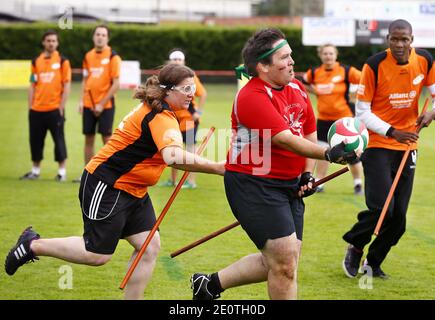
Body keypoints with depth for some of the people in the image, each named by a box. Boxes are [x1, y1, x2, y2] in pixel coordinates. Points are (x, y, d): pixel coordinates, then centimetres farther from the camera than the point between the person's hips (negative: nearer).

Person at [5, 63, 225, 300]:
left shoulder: (154, 110, 9)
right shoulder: (161, 117, -24)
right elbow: (173, 156, -41)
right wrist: (216, 168, -42)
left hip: (133, 190, 10)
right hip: (106, 186, -10)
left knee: (150, 246, 0)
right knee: (98, 254, -4)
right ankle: (33, 245, 14)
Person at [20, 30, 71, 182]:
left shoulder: (62, 61, -1)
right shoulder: (36, 61, 10)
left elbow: (67, 85, -3)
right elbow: (32, 85, 13)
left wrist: (62, 106, -9)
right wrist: (30, 106, 7)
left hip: (55, 109, -4)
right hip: (37, 109, 4)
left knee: (59, 139, -2)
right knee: (35, 139, 8)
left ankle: (62, 171, 3)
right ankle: (35, 170, 18)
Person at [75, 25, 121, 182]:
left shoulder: (113, 57, -8)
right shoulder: (88, 56, 9)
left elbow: (116, 84, -11)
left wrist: (102, 104, -14)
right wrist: (81, 100, 4)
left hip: (105, 105, -5)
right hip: (89, 104, 5)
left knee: (107, 138, -4)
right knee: (88, 138, 8)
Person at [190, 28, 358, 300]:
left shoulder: (297, 88, 8)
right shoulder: (253, 97, -19)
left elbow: (309, 133, 20)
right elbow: (285, 139, -26)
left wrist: (308, 174, 8)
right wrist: (328, 154, -35)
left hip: (289, 185, 9)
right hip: (254, 185, -9)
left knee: (281, 262, 13)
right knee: (285, 262, -11)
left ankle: (211, 284, 27)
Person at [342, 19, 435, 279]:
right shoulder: (375, 65, -15)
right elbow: (362, 112, -10)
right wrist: (392, 132, -20)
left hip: (407, 145, 4)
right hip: (378, 145, -4)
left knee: (399, 216, 6)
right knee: (381, 207, -17)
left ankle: (373, 262, 26)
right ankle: (355, 247, 12)